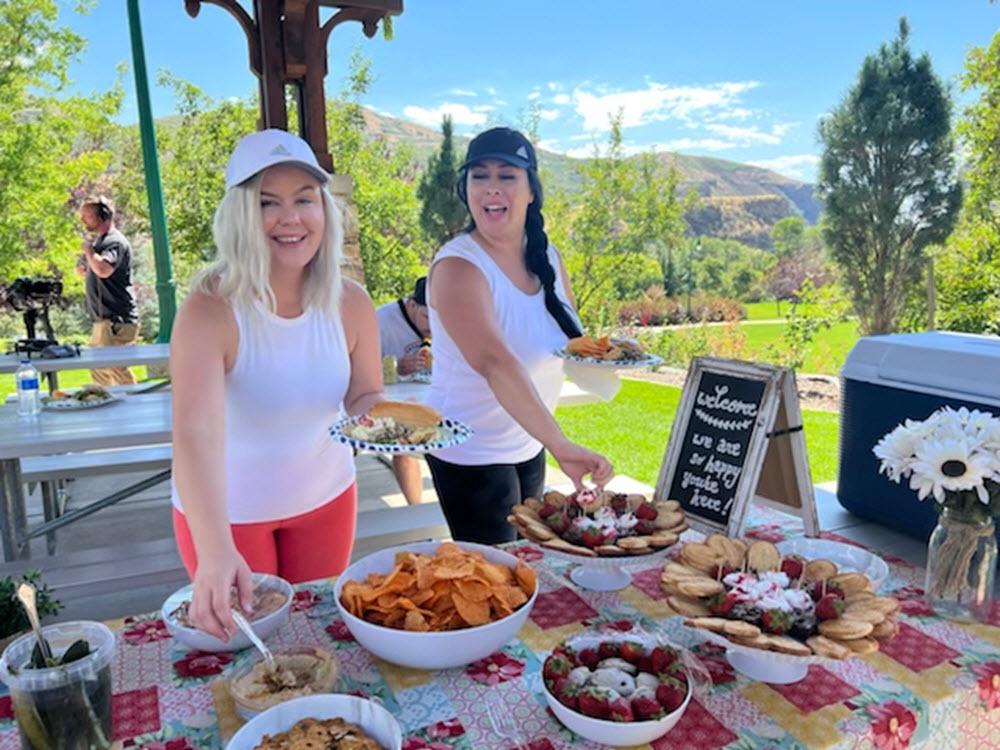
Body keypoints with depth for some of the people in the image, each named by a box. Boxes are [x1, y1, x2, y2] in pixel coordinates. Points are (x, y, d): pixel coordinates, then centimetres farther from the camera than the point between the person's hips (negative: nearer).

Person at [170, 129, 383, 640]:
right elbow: (196, 436, -41)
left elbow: (365, 397, -3)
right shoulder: (209, 311, -29)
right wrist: (215, 551, -54)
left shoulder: (351, 303, -16)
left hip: (325, 497, 4)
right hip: (227, 510, -3)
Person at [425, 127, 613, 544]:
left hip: (529, 443, 7)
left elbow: (570, 337, 11)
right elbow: (494, 362, -38)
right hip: (471, 455, -7)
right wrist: (559, 444, -48)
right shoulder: (458, 266, -24)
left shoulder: (546, 256, -1)